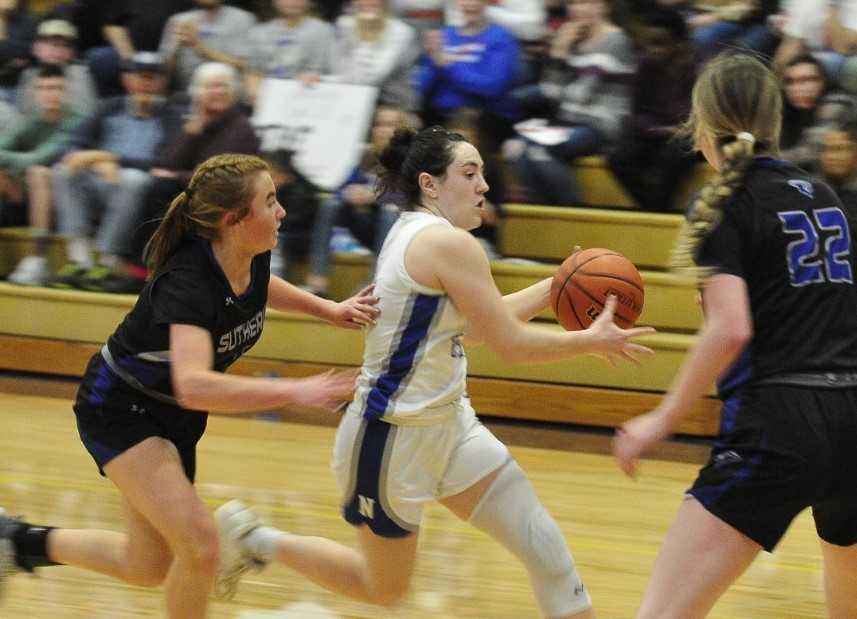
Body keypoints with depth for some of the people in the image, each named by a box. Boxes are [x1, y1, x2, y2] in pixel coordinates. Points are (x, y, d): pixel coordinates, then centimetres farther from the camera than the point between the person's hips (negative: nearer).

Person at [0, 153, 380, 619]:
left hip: (172, 416, 9)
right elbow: (194, 385, -50)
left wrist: (329, 310, 6)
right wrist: (294, 391, -51)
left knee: (148, 567, 17)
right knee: (199, 544, -23)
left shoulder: (254, 259, -11)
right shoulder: (188, 280, -35)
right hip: (120, 410, -9)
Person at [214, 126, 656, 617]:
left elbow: (481, 323, 21)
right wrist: (590, 341, -5)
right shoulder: (450, 244, -21)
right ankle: (253, 539, 25)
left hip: (447, 425, 9)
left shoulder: (415, 234, 8)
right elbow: (511, 343, -18)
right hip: (393, 435, -9)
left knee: (543, 544, 1)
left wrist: (553, 289, 16)